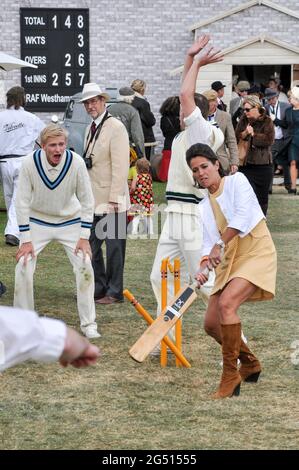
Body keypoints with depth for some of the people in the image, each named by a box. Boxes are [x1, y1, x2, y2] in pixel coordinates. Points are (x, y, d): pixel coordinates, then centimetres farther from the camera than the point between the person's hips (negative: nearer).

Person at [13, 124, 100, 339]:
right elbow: (22, 202, -14)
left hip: (69, 221, 0)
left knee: (85, 266, -11)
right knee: (23, 267, -11)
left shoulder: (76, 162, -22)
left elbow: (86, 200, -11)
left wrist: (84, 237, -13)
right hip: (38, 222, 0)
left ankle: (89, 324, 2)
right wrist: (26, 240, -16)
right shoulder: (31, 163, -23)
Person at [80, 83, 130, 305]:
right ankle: (99, 288, 21)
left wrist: (114, 197, -19)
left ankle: (115, 292, 8)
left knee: (114, 246, 0)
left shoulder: (115, 127, -11)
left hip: (112, 199, -8)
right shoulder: (91, 129, 14)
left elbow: (120, 165, -16)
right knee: (92, 245, 10)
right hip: (94, 199, 8)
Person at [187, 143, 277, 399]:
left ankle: (231, 376, -21)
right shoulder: (204, 207, 13)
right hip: (230, 262, 8)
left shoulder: (236, 181, -4)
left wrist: (220, 245, -24)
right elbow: (209, 243, 7)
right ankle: (250, 364, 28)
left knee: (226, 303, -29)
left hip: (257, 253, -8)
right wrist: (204, 268, -13)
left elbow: (242, 216, -20)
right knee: (211, 324, 3)